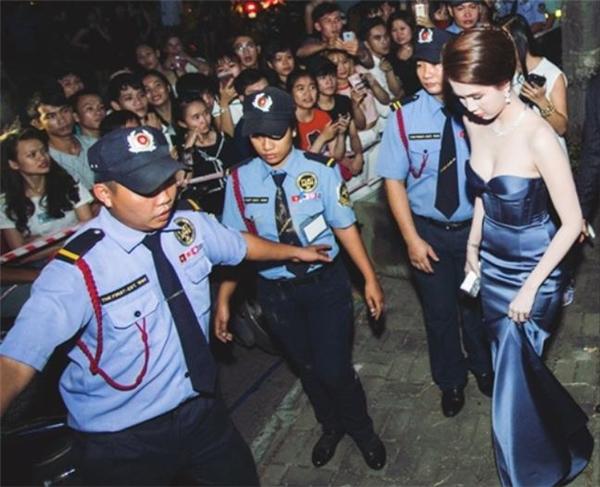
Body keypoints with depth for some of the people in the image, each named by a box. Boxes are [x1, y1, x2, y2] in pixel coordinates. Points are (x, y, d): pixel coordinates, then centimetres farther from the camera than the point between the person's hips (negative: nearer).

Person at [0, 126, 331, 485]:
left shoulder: (192, 226, -6)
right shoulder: (77, 269, -26)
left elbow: (241, 244, 15)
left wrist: (294, 251, 30)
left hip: (204, 408, 6)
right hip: (122, 442, -5)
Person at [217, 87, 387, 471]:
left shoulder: (320, 170, -15)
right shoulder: (240, 180, -9)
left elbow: (344, 226, -8)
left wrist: (370, 279, -7)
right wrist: (223, 300, -5)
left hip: (326, 283, -2)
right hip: (275, 291, 3)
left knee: (334, 369, 1)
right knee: (306, 368, 20)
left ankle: (361, 429, 35)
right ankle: (331, 427, 50)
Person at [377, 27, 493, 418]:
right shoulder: (405, 116, -12)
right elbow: (394, 180, -7)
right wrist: (412, 239, -10)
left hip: (475, 228, 0)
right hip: (429, 231, 0)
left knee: (477, 306, 20)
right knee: (439, 312, 16)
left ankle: (483, 367, 50)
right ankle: (451, 382, 42)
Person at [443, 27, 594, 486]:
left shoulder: (538, 136, -25)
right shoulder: (474, 124, -4)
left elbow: (572, 222, -20)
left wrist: (531, 288, -19)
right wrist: (473, 245, 13)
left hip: (534, 267, -7)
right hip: (492, 262, 7)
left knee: (513, 384, 1)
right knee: (514, 366, 21)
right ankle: (569, 437, 49)